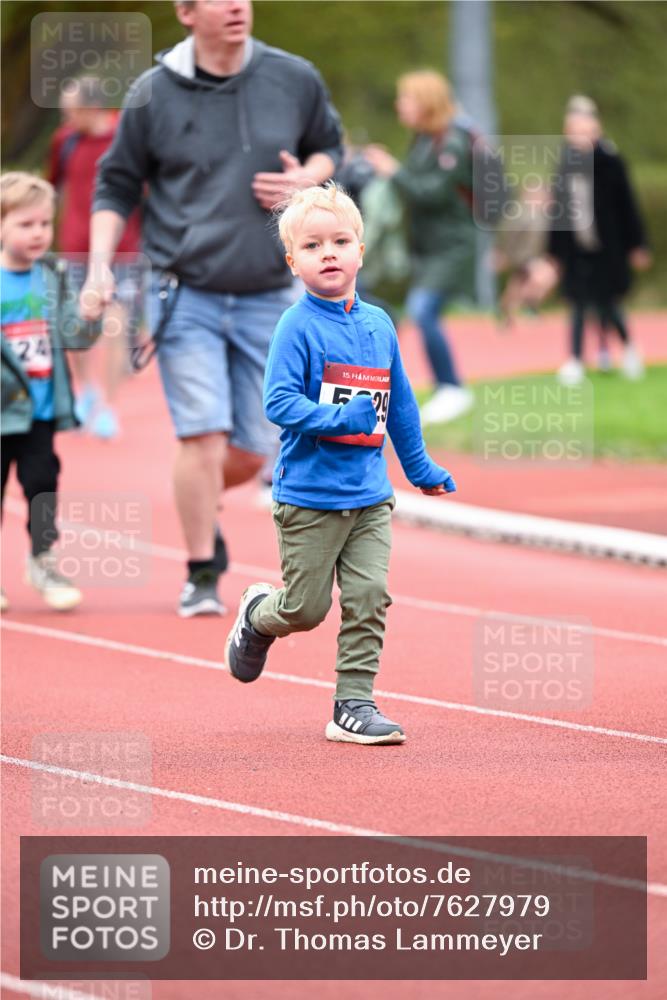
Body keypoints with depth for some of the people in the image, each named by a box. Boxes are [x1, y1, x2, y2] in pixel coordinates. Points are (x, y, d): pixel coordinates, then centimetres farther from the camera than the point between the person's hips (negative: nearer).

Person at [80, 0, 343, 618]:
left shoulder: (296, 81, 2)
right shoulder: (152, 95, -4)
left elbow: (329, 148, 18)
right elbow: (116, 188, 5)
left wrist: (304, 181, -5)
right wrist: (100, 268, -7)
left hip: (267, 298, 3)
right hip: (185, 297, -3)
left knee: (254, 451, 4)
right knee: (203, 435, -12)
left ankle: (201, 506, 37)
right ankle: (202, 576, 2)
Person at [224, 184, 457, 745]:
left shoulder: (379, 325, 8)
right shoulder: (298, 327, -10)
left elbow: (400, 404, 20)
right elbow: (279, 403, -17)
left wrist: (421, 468, 26)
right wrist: (341, 419, -28)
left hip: (370, 494, 5)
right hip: (310, 494, -5)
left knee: (369, 599, -3)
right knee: (306, 608, 4)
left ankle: (354, 706, 4)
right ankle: (257, 616, 36)